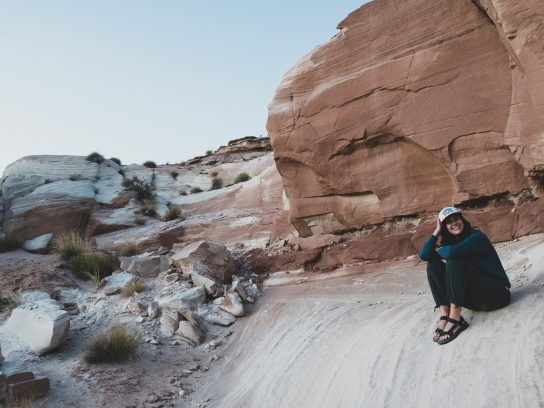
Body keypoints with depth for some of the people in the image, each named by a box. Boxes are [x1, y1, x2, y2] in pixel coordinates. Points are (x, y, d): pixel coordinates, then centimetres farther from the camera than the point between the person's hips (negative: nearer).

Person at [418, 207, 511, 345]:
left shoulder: (476, 237, -13)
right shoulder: (450, 243, 7)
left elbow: (452, 253, -33)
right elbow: (424, 255, -7)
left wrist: (439, 250, -10)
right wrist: (437, 231, -5)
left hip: (497, 293, -7)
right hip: (475, 300, 7)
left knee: (454, 262, -27)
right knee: (433, 265, -7)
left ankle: (454, 318, -30)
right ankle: (444, 315, -21)